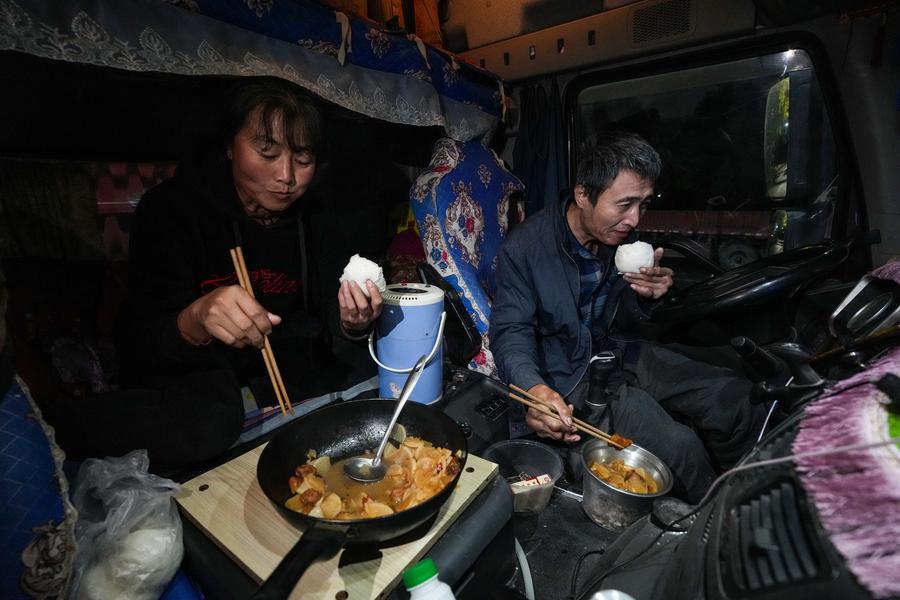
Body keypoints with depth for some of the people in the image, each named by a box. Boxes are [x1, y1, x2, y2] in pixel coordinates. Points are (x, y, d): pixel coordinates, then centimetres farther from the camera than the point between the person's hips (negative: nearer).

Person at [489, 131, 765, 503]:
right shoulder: (525, 248, -22)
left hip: (614, 354, 7)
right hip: (568, 375, -7)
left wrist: (643, 297, -14)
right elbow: (510, 331, -20)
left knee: (733, 398, 2)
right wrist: (534, 388, -39)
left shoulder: (622, 237, 0)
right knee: (678, 446, -21)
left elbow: (620, 325, 9)